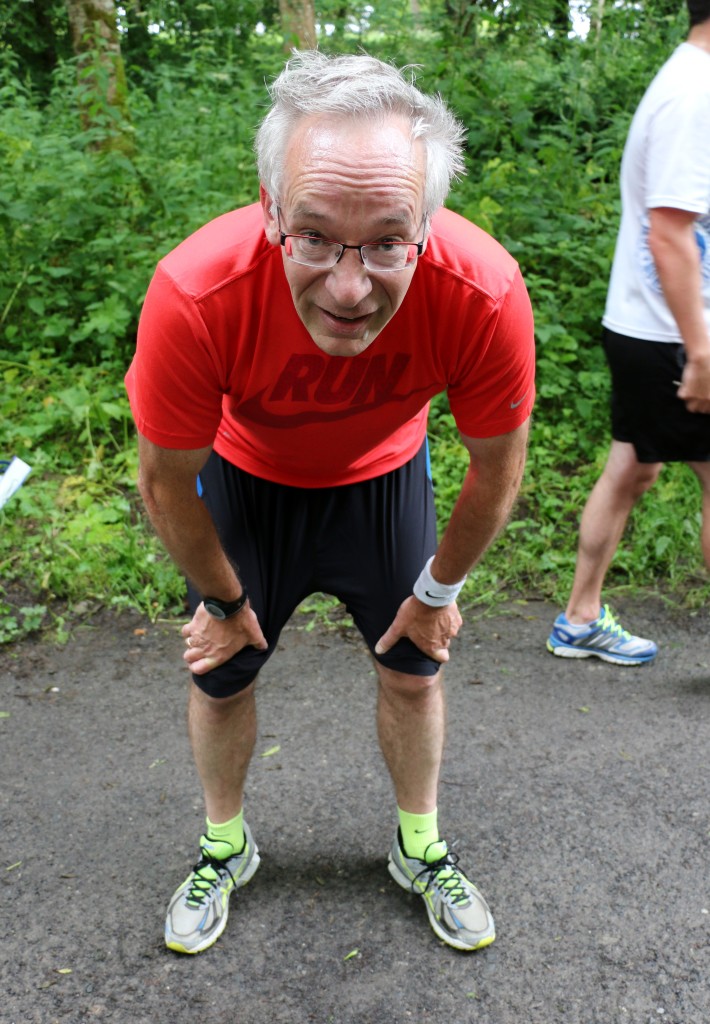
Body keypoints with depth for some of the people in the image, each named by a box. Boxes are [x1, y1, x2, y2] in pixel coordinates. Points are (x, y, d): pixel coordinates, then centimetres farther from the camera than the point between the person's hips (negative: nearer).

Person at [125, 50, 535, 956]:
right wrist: (224, 599, -6)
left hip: (383, 474, 1)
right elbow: (165, 480, -21)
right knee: (222, 674, 9)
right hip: (245, 476, 0)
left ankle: (421, 852, 37)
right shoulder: (194, 296, -40)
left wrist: (439, 591, -3)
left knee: (414, 668, 9)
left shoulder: (485, 294, -37)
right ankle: (224, 848, 39)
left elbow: (497, 465, -16)